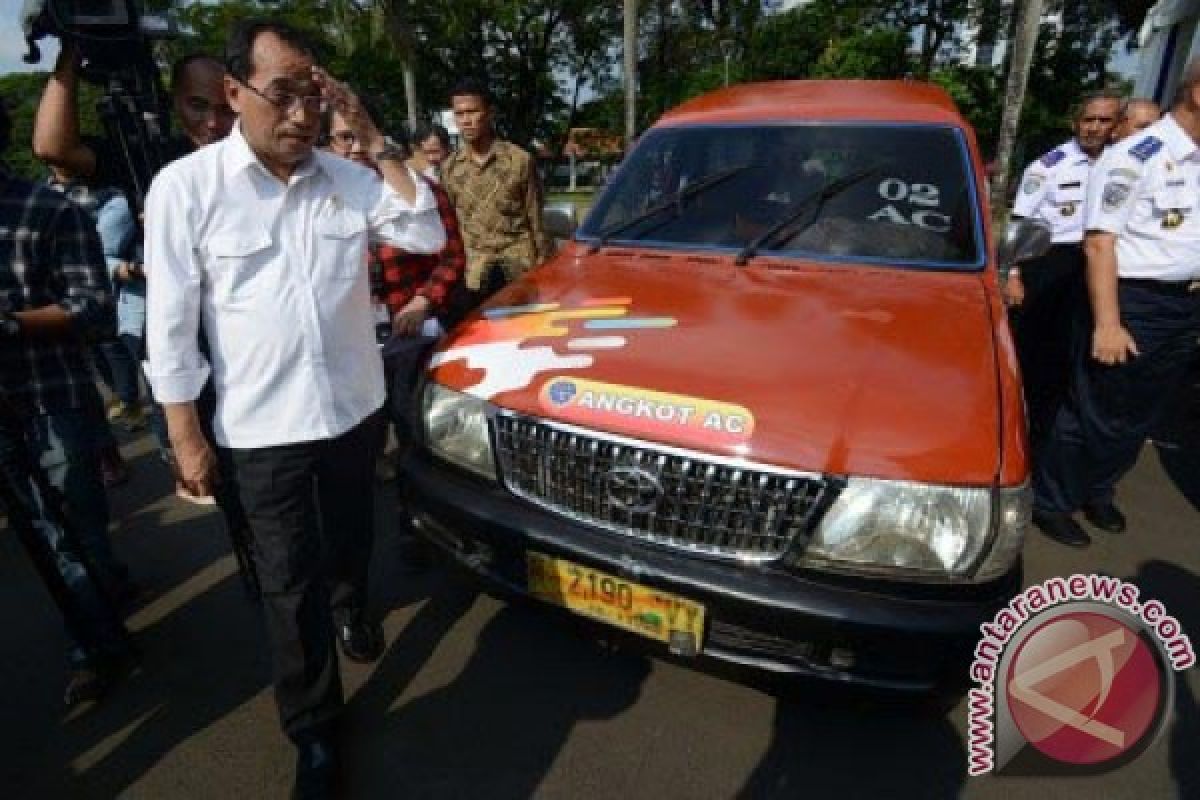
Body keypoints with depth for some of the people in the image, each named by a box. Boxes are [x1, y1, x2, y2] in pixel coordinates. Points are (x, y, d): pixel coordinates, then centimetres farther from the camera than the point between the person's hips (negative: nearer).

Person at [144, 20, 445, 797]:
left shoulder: (348, 177, -1)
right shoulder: (185, 187, -10)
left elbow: (428, 236, -8)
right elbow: (171, 327, -8)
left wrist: (374, 138, -11)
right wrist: (186, 438, -6)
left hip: (357, 409, 3)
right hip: (263, 430, -3)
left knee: (351, 541, 25)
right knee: (291, 584, 9)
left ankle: (352, 610, 58)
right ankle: (315, 731, 29)